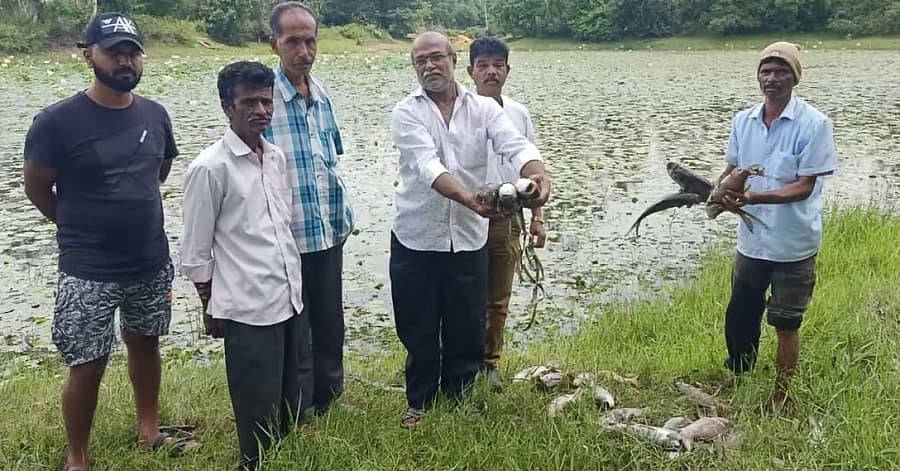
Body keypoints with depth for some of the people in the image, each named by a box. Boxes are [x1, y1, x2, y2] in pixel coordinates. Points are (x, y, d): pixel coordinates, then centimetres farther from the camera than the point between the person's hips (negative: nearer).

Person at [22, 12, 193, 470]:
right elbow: (37, 189, -4)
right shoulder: (58, 120, -15)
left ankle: (149, 430, 38)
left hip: (153, 263, 5)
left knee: (145, 344, 19)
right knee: (88, 365, 2)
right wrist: (82, 227, 8)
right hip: (88, 271, -4)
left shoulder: (155, 115, -1)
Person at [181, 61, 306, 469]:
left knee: (291, 410, 16)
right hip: (247, 310, -6)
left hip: (291, 301, 6)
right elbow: (195, 252, -6)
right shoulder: (210, 168, -12)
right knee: (260, 418, 5)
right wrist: (211, 308, -1)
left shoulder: (277, 157, 8)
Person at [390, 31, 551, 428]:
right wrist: (470, 199, -41)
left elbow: (515, 146, -16)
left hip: (468, 237, 2)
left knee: (467, 325, 11)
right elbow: (428, 166, -23)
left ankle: (460, 396, 33)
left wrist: (537, 173, -39)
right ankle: (420, 401, 31)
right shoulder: (407, 113, -7)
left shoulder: (484, 109, 0)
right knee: (418, 328, 11)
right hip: (416, 238, -1)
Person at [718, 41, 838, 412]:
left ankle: (779, 398, 24)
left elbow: (804, 186, -18)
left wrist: (755, 198, -31)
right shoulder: (744, 120, 2)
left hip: (793, 245, -5)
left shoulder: (814, 124, -14)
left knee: (786, 325, 8)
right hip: (751, 240, 5)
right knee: (738, 317, 17)